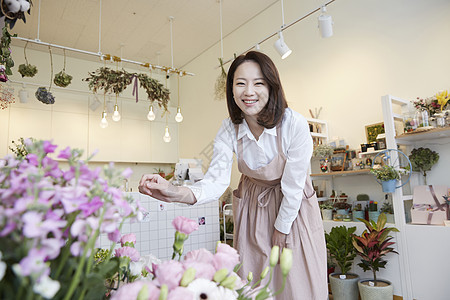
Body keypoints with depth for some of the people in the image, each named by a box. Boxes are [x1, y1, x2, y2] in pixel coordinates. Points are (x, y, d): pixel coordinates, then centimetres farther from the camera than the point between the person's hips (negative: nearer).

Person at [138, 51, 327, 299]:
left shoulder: (295, 125, -27)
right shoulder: (229, 129, -17)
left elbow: (293, 186, -20)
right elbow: (217, 180, -24)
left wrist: (280, 230, -11)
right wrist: (177, 193, -41)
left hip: (294, 207, -2)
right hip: (252, 206, 3)